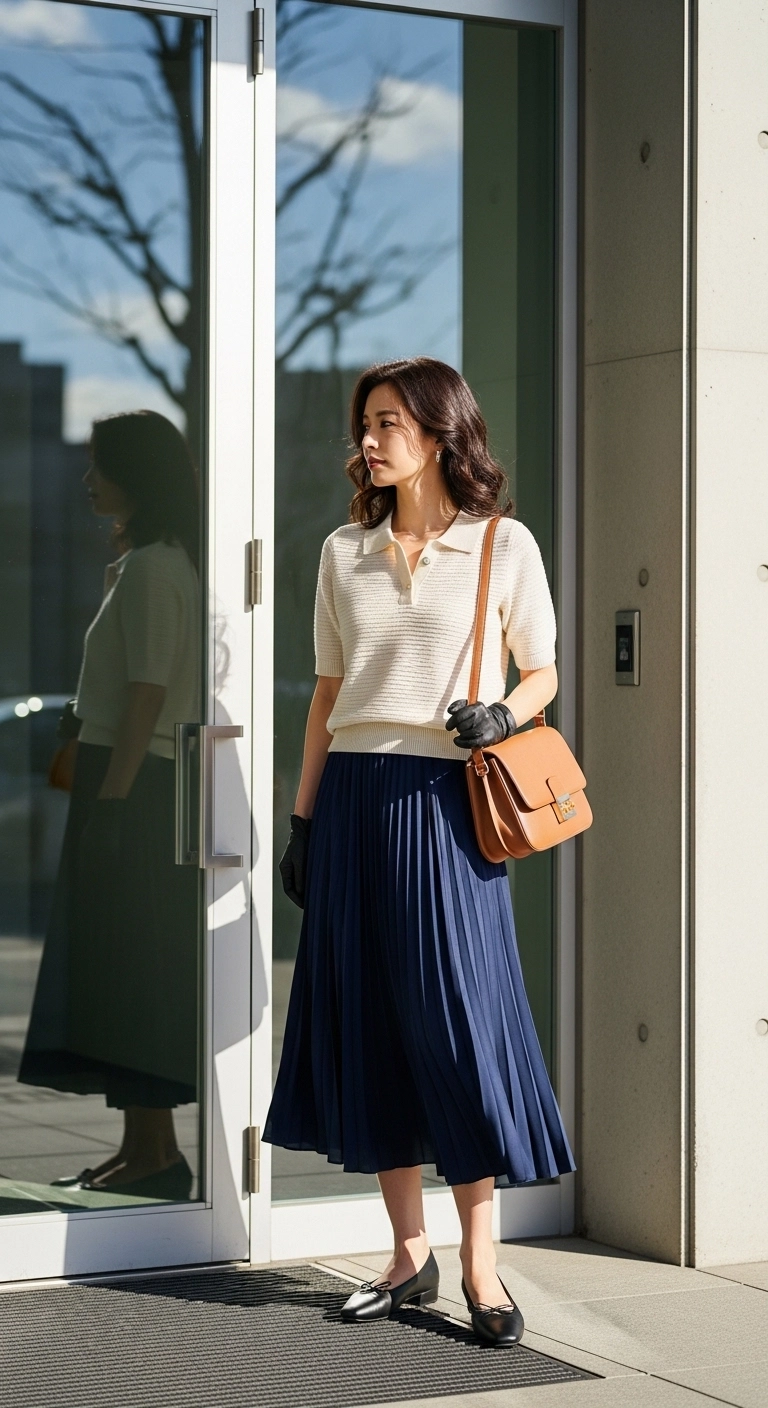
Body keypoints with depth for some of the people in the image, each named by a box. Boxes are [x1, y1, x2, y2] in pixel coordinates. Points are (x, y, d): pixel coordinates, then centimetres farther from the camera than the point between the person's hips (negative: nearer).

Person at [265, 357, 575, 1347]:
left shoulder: (503, 546, 1)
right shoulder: (344, 553, 12)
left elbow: (542, 674, 6)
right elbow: (328, 692, 15)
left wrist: (503, 716, -15)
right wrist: (303, 818, 11)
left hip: (443, 801, -4)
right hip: (355, 797, 4)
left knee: (457, 1014, -7)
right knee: (367, 1021, 3)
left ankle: (479, 1262, 2)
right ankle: (410, 1255, 13)